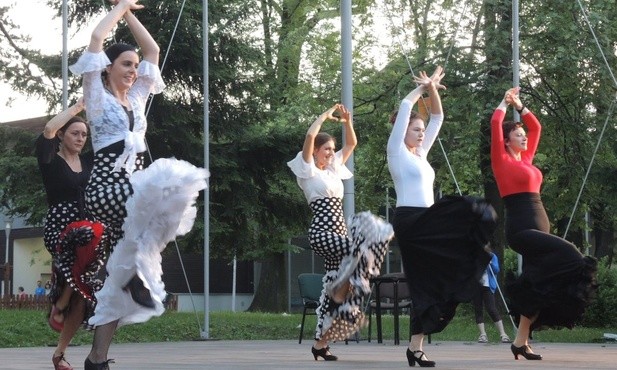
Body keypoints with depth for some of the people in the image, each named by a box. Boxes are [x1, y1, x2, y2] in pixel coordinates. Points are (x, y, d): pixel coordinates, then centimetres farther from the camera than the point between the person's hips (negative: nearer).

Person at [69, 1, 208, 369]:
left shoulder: (136, 98, 23)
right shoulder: (98, 96, 6)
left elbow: (153, 50, 28)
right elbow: (96, 38, -4)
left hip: (132, 188, 7)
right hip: (106, 184, -7)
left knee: (120, 277, 0)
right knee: (168, 184, -33)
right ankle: (137, 269, -22)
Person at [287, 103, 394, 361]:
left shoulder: (333, 169, 20)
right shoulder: (308, 170, 0)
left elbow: (351, 144, 26)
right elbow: (310, 136, -14)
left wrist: (347, 122, 12)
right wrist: (325, 116, -3)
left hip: (338, 234, 7)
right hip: (321, 233, -7)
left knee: (334, 287, 3)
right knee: (364, 235, -27)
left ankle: (320, 343, 7)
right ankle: (344, 288, -15)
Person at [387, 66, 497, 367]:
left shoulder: (420, 153, 21)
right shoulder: (396, 151, 0)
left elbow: (437, 118, 23)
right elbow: (404, 108, -9)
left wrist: (432, 90, 11)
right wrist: (422, 88, 2)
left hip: (424, 224, 8)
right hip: (409, 221, -8)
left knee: (427, 285, 3)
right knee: (467, 212, -24)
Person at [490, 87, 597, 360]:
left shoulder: (525, 159, 20)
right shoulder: (502, 160, -1)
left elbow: (536, 127, 31)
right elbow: (495, 123, -8)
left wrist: (519, 106, 23)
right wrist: (505, 103, 8)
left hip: (538, 227, 8)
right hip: (521, 228, -8)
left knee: (535, 286, 3)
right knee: (566, 254, -24)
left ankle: (522, 341, 3)